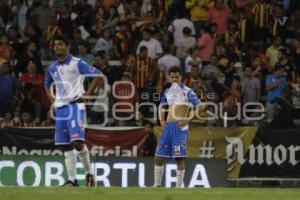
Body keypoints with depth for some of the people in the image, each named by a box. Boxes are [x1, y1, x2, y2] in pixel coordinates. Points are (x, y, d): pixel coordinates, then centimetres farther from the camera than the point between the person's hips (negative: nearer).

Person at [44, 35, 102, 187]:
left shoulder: (77, 63, -6)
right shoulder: (53, 68, 13)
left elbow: (98, 75, -10)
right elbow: (47, 84, 31)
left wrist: (87, 95, -13)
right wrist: (51, 98, 12)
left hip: (75, 105, -7)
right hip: (60, 107, 7)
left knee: (77, 142, -17)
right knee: (66, 146, 4)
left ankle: (89, 173, 1)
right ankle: (72, 180, 8)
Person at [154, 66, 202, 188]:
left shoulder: (187, 91, -4)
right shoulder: (168, 92, 14)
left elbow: (199, 106, -10)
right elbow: (161, 106, 29)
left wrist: (188, 119, -17)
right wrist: (161, 120, 13)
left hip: (180, 127, -6)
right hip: (168, 126, 6)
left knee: (179, 158, -7)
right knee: (158, 157, 4)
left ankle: (178, 187, -1)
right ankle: (157, 185, 14)